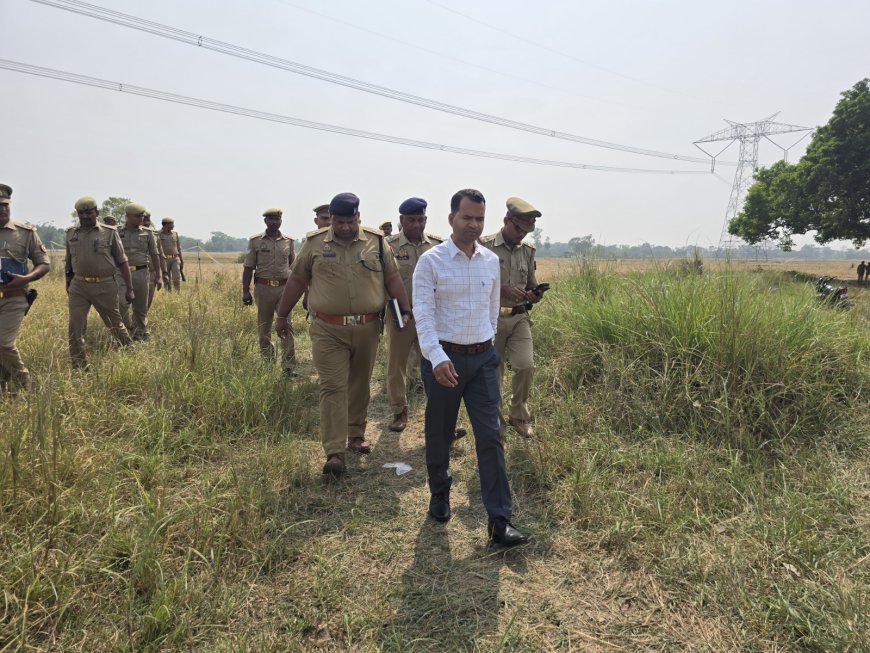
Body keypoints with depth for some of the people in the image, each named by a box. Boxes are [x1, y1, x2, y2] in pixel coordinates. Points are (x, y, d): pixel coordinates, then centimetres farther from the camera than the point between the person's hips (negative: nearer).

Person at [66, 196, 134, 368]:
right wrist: (68, 284, 21)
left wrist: (129, 288, -3)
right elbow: (68, 261, 17)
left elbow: (122, 262, -1)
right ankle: (79, 366, 10)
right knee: (75, 327, 0)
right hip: (78, 286, 3)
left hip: (104, 286, -3)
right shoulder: (71, 233, 7)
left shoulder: (110, 232, -3)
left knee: (115, 324, 10)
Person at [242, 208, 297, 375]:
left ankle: (289, 366, -4)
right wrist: (245, 291, -2)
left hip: (284, 287, 0)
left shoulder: (288, 241, 7)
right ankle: (267, 362, 22)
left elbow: (294, 265, 16)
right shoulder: (255, 241, 2)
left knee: (286, 326, -6)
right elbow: (248, 268, 3)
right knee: (264, 328, 8)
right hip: (263, 287, 0)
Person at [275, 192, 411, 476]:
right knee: (333, 388, -5)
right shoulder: (314, 243, 1)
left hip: (367, 328, 2)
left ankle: (356, 436, 32)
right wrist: (282, 316, 12)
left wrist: (406, 310, 2)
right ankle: (334, 453, -4)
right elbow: (296, 281, 7)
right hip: (328, 330, -2)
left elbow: (392, 279, 7)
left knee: (360, 385, 14)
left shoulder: (376, 242, 4)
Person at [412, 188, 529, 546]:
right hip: (443, 358, -3)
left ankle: (499, 520, 5)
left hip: (483, 358, 3)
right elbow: (423, 313, -16)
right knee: (439, 434, 12)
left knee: (490, 436, -1)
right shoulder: (430, 261, -8)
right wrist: (437, 357, -28)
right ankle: (439, 495, 36)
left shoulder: (491, 261, 6)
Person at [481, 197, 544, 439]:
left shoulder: (528, 250, 8)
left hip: (519, 317, 3)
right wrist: (502, 290, -21)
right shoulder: (484, 246, -8)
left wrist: (534, 296, -8)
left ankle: (519, 415, 12)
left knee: (526, 365, -11)